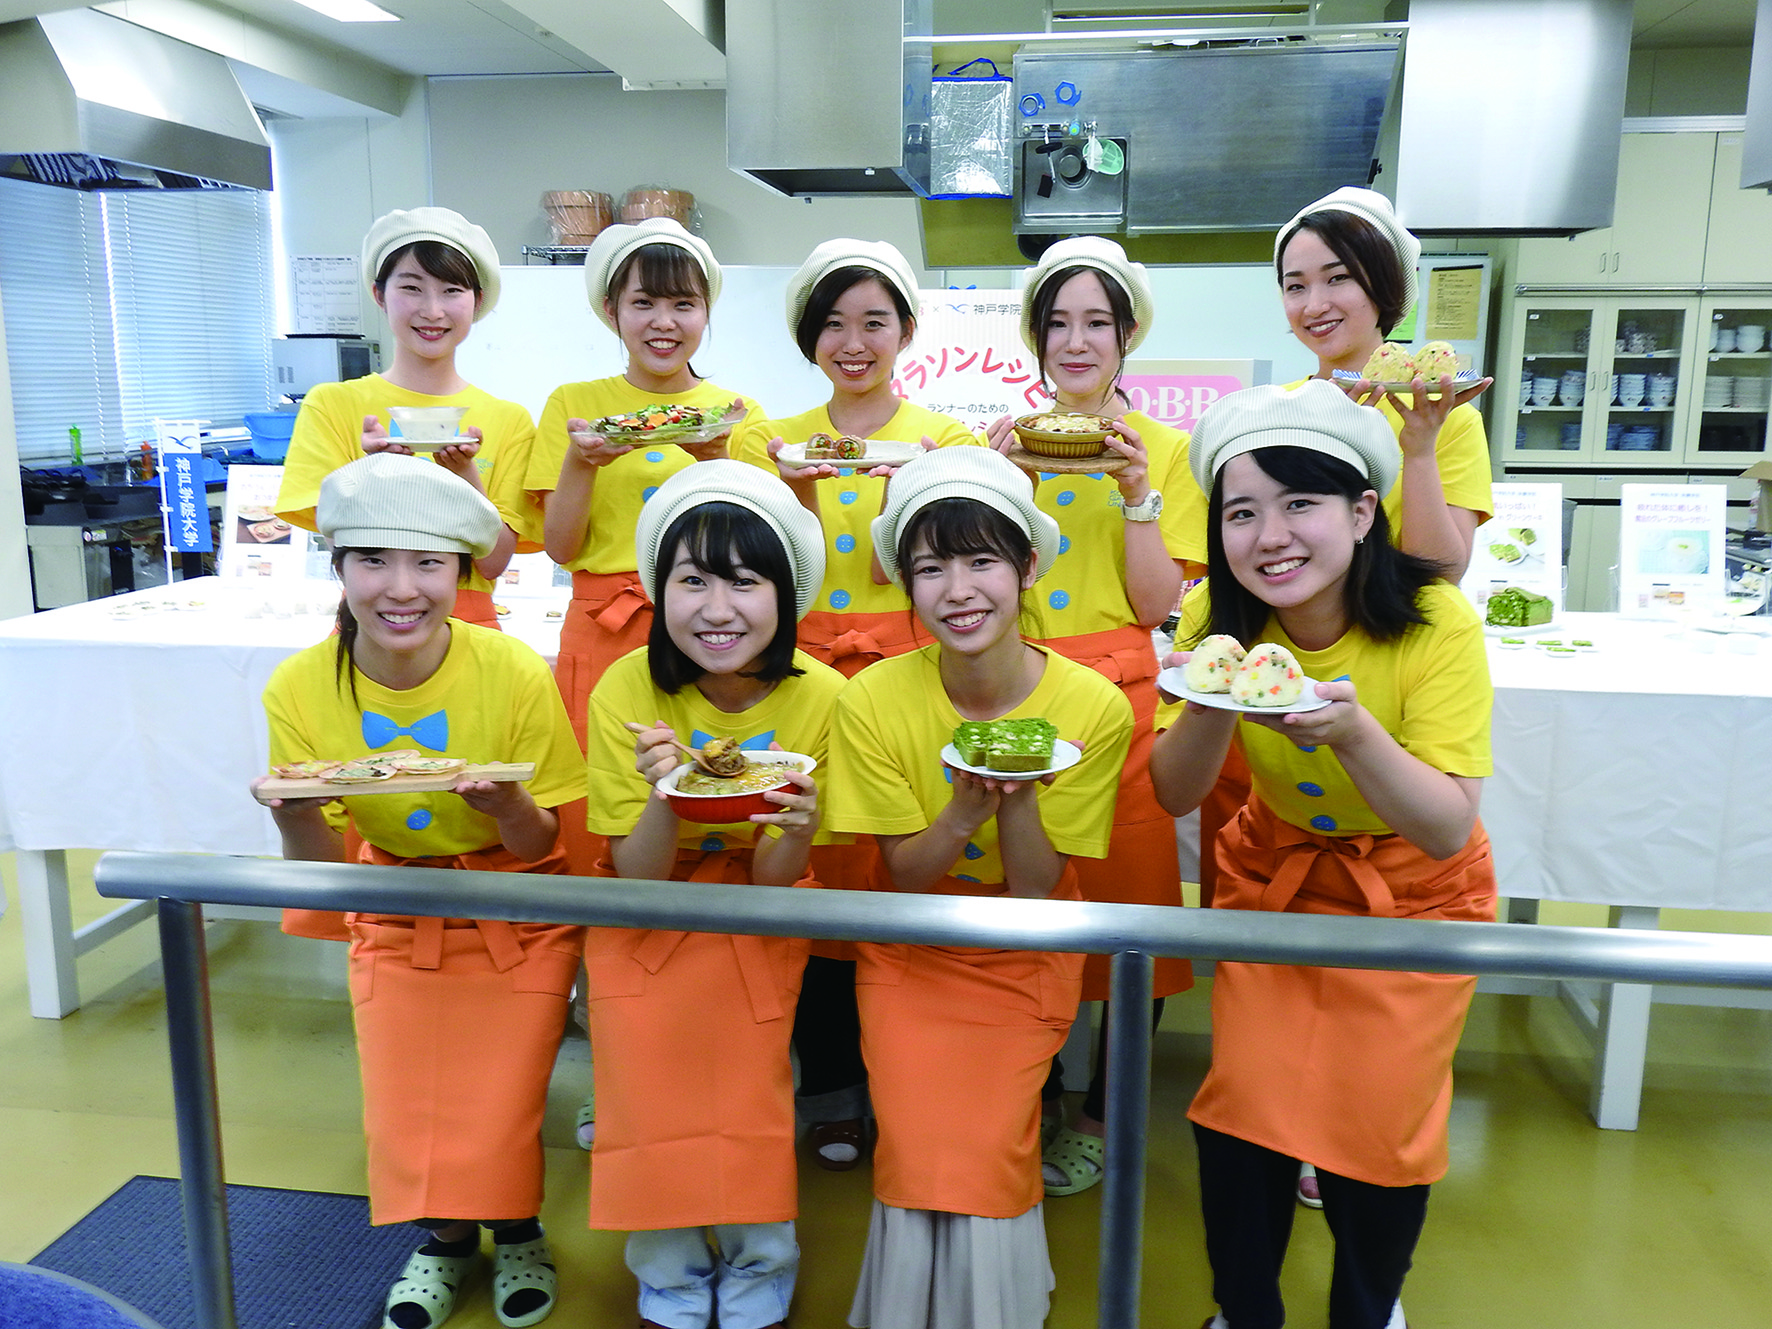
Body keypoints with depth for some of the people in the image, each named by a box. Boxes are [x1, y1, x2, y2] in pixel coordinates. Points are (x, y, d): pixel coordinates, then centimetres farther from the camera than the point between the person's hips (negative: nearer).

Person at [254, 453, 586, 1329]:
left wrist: (507, 805, -36)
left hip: (516, 922, -2)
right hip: (397, 923, 2)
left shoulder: (515, 674, -23)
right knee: (405, 1118, 1)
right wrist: (297, 817, -33)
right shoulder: (301, 689, -17)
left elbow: (540, 847, -14)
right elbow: (323, 868, -11)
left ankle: (517, 1233, 29)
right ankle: (445, 1238, 35)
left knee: (500, 1113, -6)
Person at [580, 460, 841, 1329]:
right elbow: (637, 878, -16)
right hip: (645, 930, 1)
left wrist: (796, 832, -37)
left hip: (757, 931, 0)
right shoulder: (627, 689, -19)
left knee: (745, 1096, -20)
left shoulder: (819, 697, -19)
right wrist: (663, 798, -37)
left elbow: (771, 882, -14)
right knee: (656, 1092, -19)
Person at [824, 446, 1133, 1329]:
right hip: (908, 955, 1)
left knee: (988, 1144, -12)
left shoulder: (1092, 707, -19)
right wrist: (966, 804, -30)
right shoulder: (874, 700, -18)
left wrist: (1020, 795, -32)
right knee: (916, 1148, -11)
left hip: (1025, 962, 0)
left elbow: (1035, 891, -13)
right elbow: (907, 875, -11)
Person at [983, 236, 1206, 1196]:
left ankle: (1103, 1113, 22)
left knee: (1129, 899, 2)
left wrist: (1137, 493, -12)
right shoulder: (1008, 440, 9)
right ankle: (1038, 1093, 27)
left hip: (1118, 693, -1)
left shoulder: (1165, 450, 5)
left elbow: (1157, 604, -2)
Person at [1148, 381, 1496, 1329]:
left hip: (1413, 895, -2)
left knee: (1379, 1120, -2)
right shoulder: (1220, 619, -16)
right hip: (1274, 872, 2)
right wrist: (1215, 702, -32)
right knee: (1242, 1106, -4)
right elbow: (1174, 796, -13)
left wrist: (1352, 731, -42)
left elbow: (1449, 832, -25)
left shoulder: (1436, 626, -25)